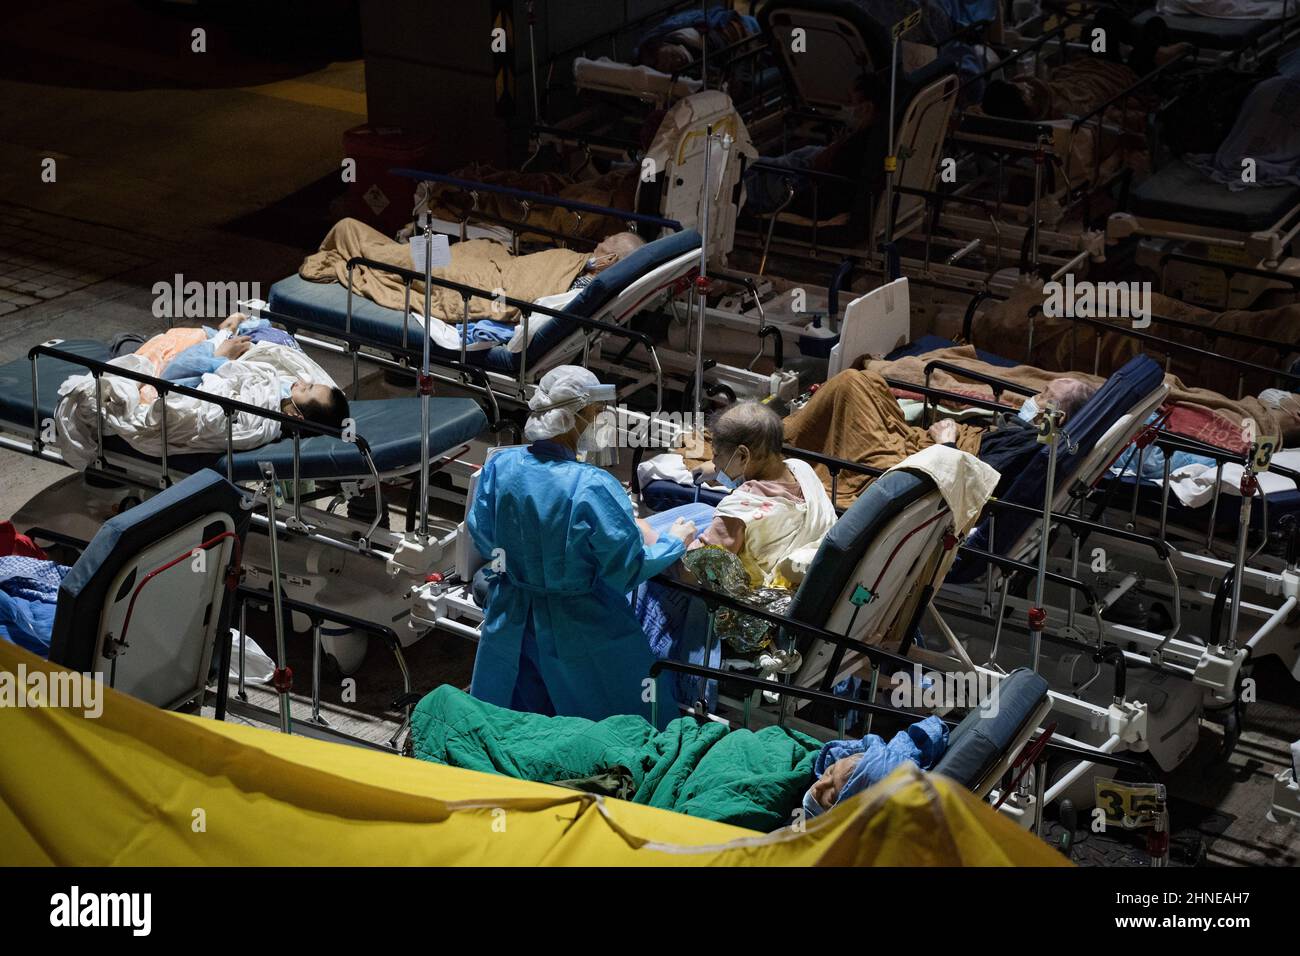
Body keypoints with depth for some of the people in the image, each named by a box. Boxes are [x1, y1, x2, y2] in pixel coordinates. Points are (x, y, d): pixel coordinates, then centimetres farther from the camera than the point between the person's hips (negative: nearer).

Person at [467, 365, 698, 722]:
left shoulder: (500, 466, -11)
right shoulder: (593, 488, -27)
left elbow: (483, 539, 3)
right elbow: (627, 569, -18)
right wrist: (674, 542, -1)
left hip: (511, 620, 5)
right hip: (579, 633, -5)